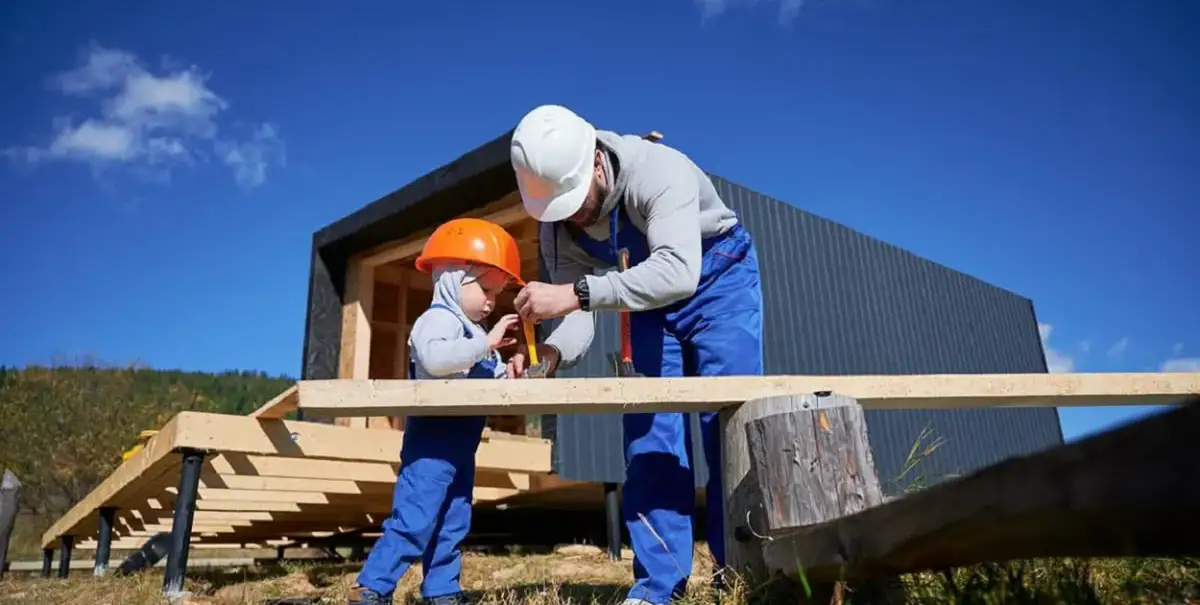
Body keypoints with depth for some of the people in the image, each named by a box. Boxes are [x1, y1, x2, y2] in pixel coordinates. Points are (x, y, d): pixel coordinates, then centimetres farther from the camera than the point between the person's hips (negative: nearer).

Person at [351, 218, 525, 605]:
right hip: (433, 438, -10)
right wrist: (487, 344, -31)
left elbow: (485, 381, 22)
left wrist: (508, 374, 3)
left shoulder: (473, 332, 19)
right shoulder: (438, 319, -11)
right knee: (413, 520, -11)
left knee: (453, 524, 14)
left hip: (462, 443, 10)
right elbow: (436, 359, -32)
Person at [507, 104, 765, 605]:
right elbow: (577, 311, -18)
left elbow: (679, 272, -47)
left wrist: (578, 293, -55)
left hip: (718, 278, -4)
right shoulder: (558, 228, -16)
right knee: (649, 429, -4)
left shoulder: (657, 169, -35)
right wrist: (552, 352, -40)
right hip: (653, 295, 5)